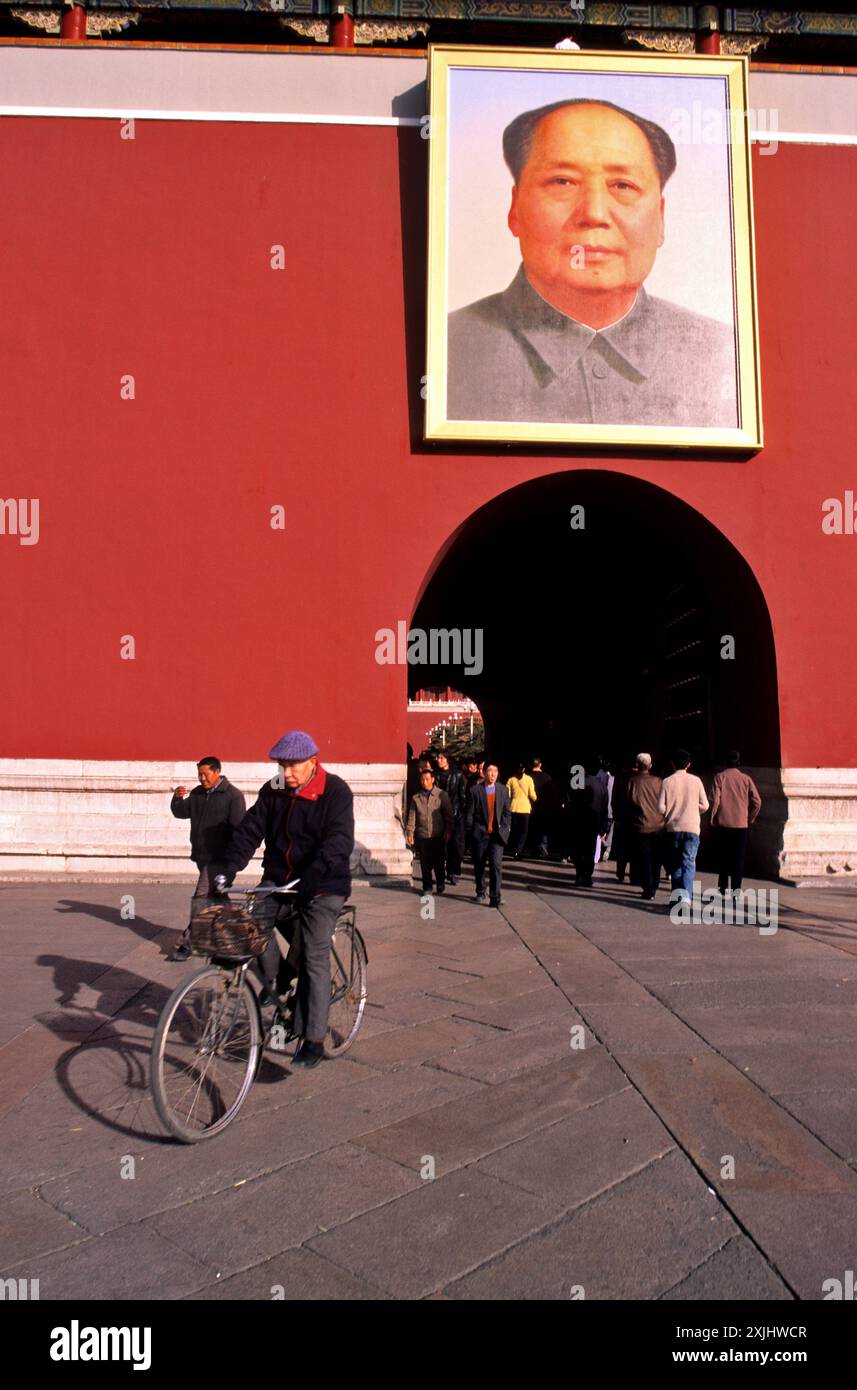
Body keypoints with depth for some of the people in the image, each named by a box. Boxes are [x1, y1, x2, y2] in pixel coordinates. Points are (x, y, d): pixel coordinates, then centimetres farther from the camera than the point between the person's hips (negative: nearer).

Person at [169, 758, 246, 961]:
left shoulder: (233, 795, -9)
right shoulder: (198, 793, 12)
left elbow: (239, 828, -12)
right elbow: (181, 813, 10)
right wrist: (177, 799, -11)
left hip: (219, 858, -7)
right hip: (201, 856, 7)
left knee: (201, 899, -12)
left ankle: (187, 942, -9)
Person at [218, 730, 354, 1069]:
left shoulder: (335, 792, -12)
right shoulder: (273, 790, 3)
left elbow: (340, 840, -24)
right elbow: (251, 829, -3)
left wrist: (315, 871, -39)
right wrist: (230, 867, -18)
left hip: (322, 885, -4)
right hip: (278, 878, 5)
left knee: (314, 958, -6)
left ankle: (313, 1039, 5)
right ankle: (276, 981, 7)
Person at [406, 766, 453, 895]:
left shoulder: (441, 795, 0)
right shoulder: (416, 797, 7)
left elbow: (448, 814, 1)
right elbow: (412, 816, 7)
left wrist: (448, 831, -5)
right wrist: (410, 832, -1)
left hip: (438, 835, -2)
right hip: (422, 836, 2)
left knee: (438, 861, 3)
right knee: (425, 863, 5)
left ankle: (440, 884, 23)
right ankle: (427, 887, 17)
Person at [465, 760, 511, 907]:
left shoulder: (503, 790, 6)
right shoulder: (475, 790, -3)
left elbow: (507, 812, 13)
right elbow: (469, 813, -1)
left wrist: (506, 828, 5)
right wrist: (470, 831, -4)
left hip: (497, 834, 1)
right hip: (480, 834, -1)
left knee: (496, 865, -10)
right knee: (479, 866, 11)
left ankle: (496, 897, -9)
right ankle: (480, 893, 29)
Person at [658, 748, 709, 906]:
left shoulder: (667, 781, -3)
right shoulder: (695, 781, -1)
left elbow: (661, 808, -6)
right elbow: (704, 805, 2)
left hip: (673, 828, 1)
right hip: (692, 828, -1)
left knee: (675, 864, 13)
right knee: (688, 863, -2)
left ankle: (676, 896, 13)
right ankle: (685, 894, -20)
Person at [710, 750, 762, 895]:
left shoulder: (720, 777, -3)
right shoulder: (746, 779, 2)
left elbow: (715, 800, -10)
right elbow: (757, 801, -2)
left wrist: (713, 818, 1)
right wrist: (750, 819, 11)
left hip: (723, 823, -1)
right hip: (742, 824, 1)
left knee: (723, 857, 10)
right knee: (738, 858, 6)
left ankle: (724, 886, 10)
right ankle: (736, 887, 1)